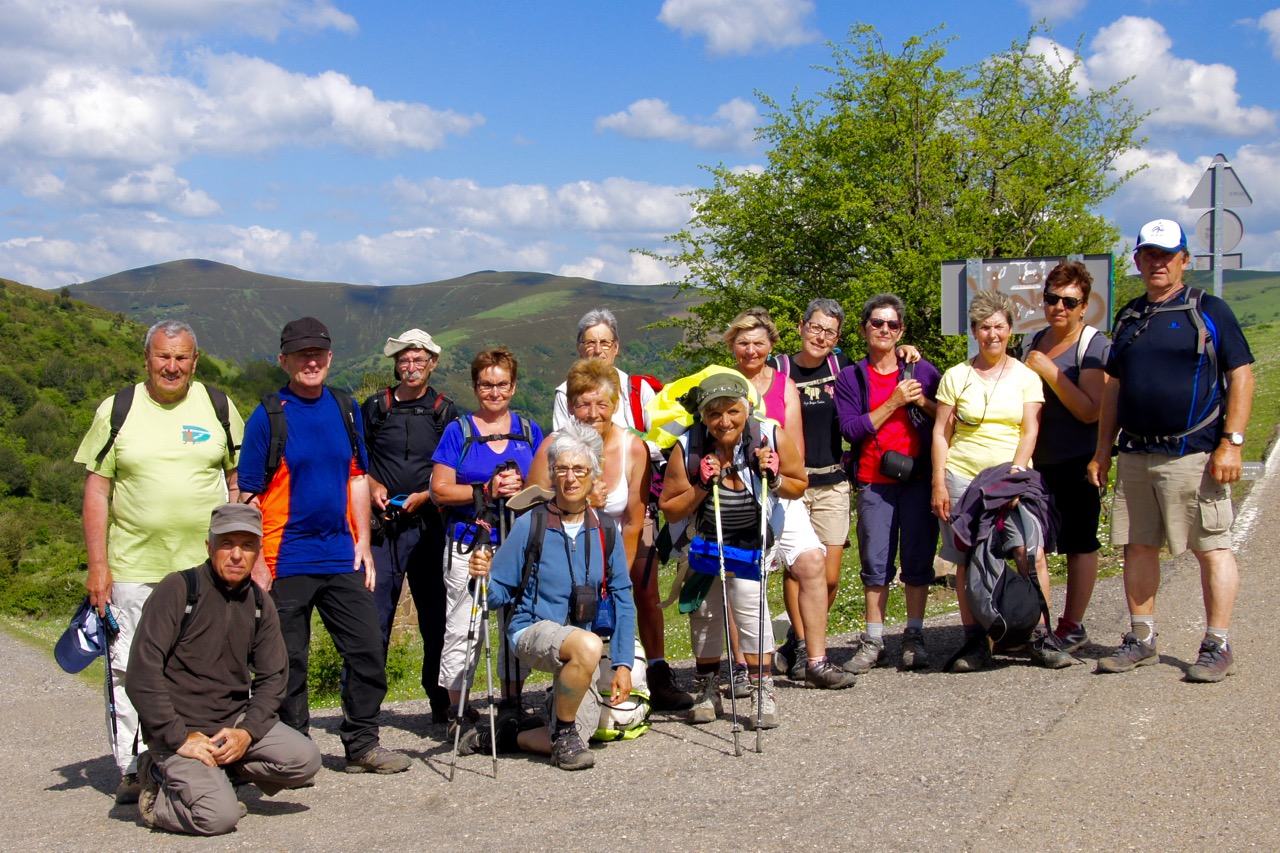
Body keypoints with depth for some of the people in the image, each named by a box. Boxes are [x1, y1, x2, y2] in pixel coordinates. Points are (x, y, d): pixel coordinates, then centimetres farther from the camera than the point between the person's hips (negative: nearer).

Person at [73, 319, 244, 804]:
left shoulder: (218, 408, 8)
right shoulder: (117, 410, 4)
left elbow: (239, 482, 12)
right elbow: (96, 489, 3)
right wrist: (97, 564, -3)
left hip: (206, 567, 1)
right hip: (132, 568, -1)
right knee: (131, 671, 1)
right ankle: (133, 770, 11)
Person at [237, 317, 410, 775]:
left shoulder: (345, 409, 9)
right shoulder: (267, 416, -5)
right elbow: (248, 495, -6)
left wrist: (362, 543, 8)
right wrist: (257, 564, -12)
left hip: (342, 557, 5)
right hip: (287, 561, -5)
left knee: (368, 651, 6)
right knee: (288, 664, 3)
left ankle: (362, 744, 19)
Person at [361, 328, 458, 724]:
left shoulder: (446, 412, 8)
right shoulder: (375, 407, 9)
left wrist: (426, 495, -6)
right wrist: (372, 486, -2)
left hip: (430, 525, 0)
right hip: (383, 526, 0)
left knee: (437, 616, 4)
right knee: (374, 615, -5)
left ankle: (442, 704, 14)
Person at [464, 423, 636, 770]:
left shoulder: (604, 531, 1)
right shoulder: (530, 526, -7)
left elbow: (622, 601, 5)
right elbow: (499, 595, -5)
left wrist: (623, 664, -2)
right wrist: (484, 575, -28)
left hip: (581, 636, 4)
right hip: (532, 630, -4)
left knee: (575, 740, -11)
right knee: (588, 646, -37)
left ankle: (502, 735, 19)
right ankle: (563, 731, -12)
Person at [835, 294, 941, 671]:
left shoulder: (922, 370, 10)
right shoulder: (850, 378, 6)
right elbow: (851, 429, -6)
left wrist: (923, 402, -6)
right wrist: (894, 403, -11)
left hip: (918, 480, 1)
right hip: (874, 483, 0)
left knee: (918, 560, 2)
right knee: (875, 564, 1)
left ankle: (914, 638, 11)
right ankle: (873, 641, 8)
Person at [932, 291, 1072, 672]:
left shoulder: (1026, 376, 9)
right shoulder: (956, 376, 7)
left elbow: (1030, 430, 2)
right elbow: (941, 433, 6)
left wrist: (1015, 471, -13)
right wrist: (939, 483, -2)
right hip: (963, 478, 0)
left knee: (1033, 555, -11)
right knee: (967, 561, 1)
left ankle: (1042, 639, -2)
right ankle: (975, 643, 9)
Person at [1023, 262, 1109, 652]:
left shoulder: (1093, 346, -8)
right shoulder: (1034, 342, 12)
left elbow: (1090, 410, -19)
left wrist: (1049, 371, -18)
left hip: (1076, 462, -6)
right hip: (1035, 460, 7)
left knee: (1079, 544, 3)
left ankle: (1072, 626, 11)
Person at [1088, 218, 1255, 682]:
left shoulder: (1208, 310, -1)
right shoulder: (1129, 318, 15)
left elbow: (1241, 376, -5)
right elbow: (1114, 387, 19)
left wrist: (1231, 442, -12)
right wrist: (1103, 451, 14)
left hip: (1193, 453, -6)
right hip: (1135, 454, 6)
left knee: (1212, 548, -2)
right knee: (1137, 545, 9)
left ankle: (1217, 646, 4)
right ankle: (1141, 640, 19)